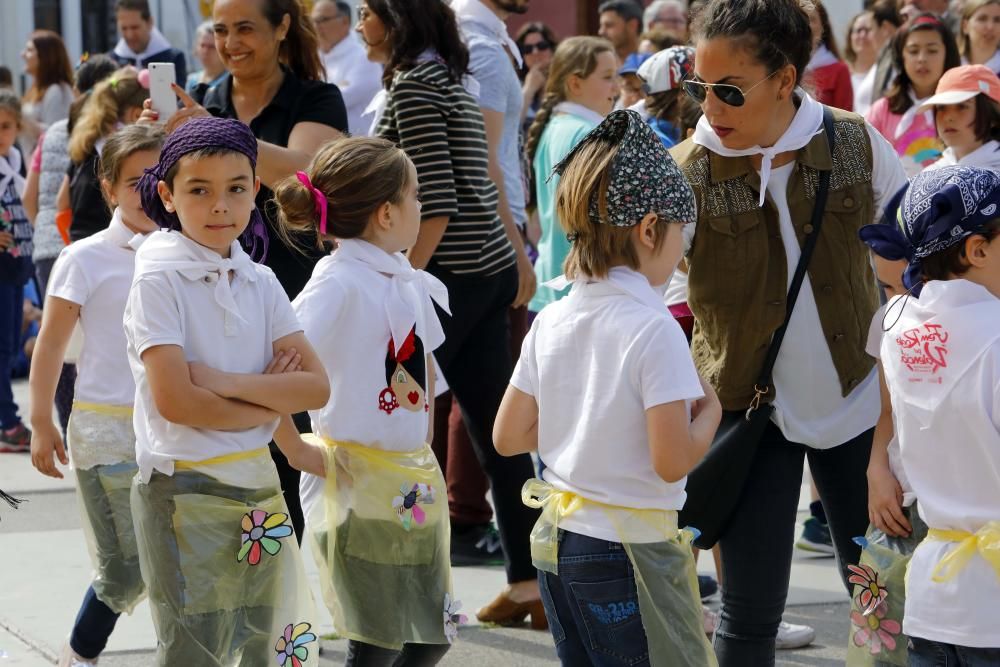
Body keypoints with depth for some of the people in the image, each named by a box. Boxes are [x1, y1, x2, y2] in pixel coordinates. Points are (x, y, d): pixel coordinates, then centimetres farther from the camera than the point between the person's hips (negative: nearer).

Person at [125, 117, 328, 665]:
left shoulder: (260, 283, 7)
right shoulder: (159, 281, -9)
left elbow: (316, 388, -3)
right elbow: (176, 401, -19)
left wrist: (228, 382, -15)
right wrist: (271, 399, -8)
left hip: (259, 486, 6)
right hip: (185, 492, -6)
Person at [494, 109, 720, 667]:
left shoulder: (552, 322, 3)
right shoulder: (654, 330, -17)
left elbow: (509, 436, 9)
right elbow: (672, 461, -19)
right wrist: (710, 413, -2)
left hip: (555, 541, 7)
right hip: (627, 553, -7)